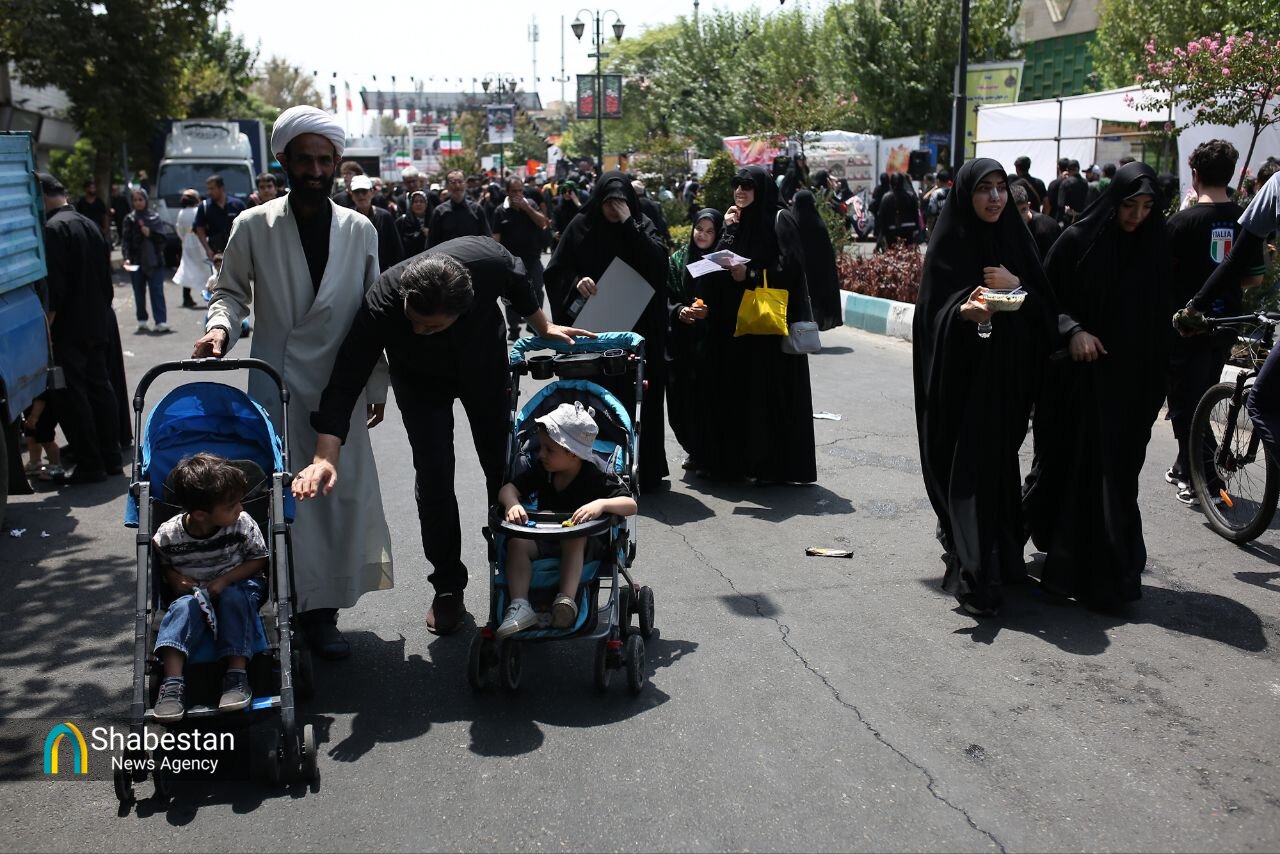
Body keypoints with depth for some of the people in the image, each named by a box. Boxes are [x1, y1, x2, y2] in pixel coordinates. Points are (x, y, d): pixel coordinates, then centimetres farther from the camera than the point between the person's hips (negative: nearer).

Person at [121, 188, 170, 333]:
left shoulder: (155, 218, 5)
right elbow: (125, 240, 1)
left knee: (157, 291, -6)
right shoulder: (129, 219, 6)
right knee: (139, 293, 8)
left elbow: (161, 238, 3)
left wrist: (150, 233, -14)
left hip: (154, 261, -2)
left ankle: (161, 322, -10)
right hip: (136, 261, 2)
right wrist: (127, 257, -11)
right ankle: (142, 321, 16)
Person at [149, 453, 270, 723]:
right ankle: (172, 683, -36)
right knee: (185, 606, -32)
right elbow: (163, 566, 7)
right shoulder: (167, 535, -15)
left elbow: (259, 559, -5)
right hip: (193, 592, 1)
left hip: (237, 586, 0)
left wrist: (224, 580, -19)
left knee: (233, 598, -34)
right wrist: (175, 580, -16)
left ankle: (237, 675, -35)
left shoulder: (242, 524, -17)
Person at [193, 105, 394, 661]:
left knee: (343, 494, 4)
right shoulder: (254, 226, 1)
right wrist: (221, 325, -12)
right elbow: (231, 290, 11)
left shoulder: (360, 230, 7)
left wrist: (377, 385, 11)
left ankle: (321, 609, 19)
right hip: (274, 386, -2)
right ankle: (308, 606, 9)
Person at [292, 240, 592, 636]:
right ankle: (448, 587, 8)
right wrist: (325, 457, -47)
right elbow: (345, 381, -38)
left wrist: (543, 327, 2)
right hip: (421, 380, -1)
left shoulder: (489, 260, -38)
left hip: (485, 365, 2)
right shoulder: (382, 302, -40)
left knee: (503, 469, 7)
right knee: (433, 478, -10)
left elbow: (518, 281, -12)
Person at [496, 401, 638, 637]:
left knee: (573, 538, -37)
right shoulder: (541, 469, -1)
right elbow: (509, 488, -1)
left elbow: (631, 505, -23)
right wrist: (512, 503, -26)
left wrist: (602, 504, -43)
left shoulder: (595, 477, -16)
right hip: (544, 541, 4)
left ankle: (567, 600, -43)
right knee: (517, 543, -24)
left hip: (582, 545, -4)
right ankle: (519, 607, -32)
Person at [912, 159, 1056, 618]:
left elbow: (1045, 306, 8)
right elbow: (932, 311, -8)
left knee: (1000, 462, 8)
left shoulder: (1016, 239, 8)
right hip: (961, 373, -4)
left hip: (1007, 374, 4)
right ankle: (973, 575, -4)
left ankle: (999, 559, 24)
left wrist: (1016, 286, -11)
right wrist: (964, 311, -28)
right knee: (967, 468, -7)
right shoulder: (948, 243, -4)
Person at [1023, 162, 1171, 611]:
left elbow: (1158, 317, 9)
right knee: (1070, 464, 3)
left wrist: (1156, 383, 5)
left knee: (1115, 472, 2)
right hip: (1076, 378, -2)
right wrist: (1072, 330, -20)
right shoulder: (1077, 241, -4)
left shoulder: (1154, 249, 5)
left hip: (1129, 382, 2)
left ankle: (1105, 571, 13)